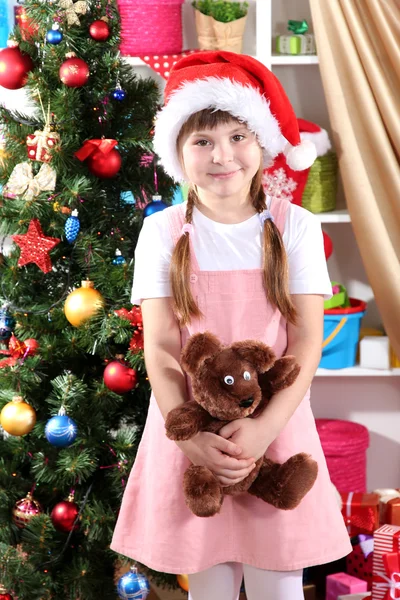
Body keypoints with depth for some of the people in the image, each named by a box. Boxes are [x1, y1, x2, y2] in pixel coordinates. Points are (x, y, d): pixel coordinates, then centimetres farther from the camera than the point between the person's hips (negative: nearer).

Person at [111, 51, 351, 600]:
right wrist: (189, 436, -18)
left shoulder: (295, 226, -2)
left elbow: (307, 340, -5)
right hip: (192, 433, 0)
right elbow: (160, 347, -4)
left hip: (276, 427, 0)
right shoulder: (163, 232, -1)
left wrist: (265, 427, -19)